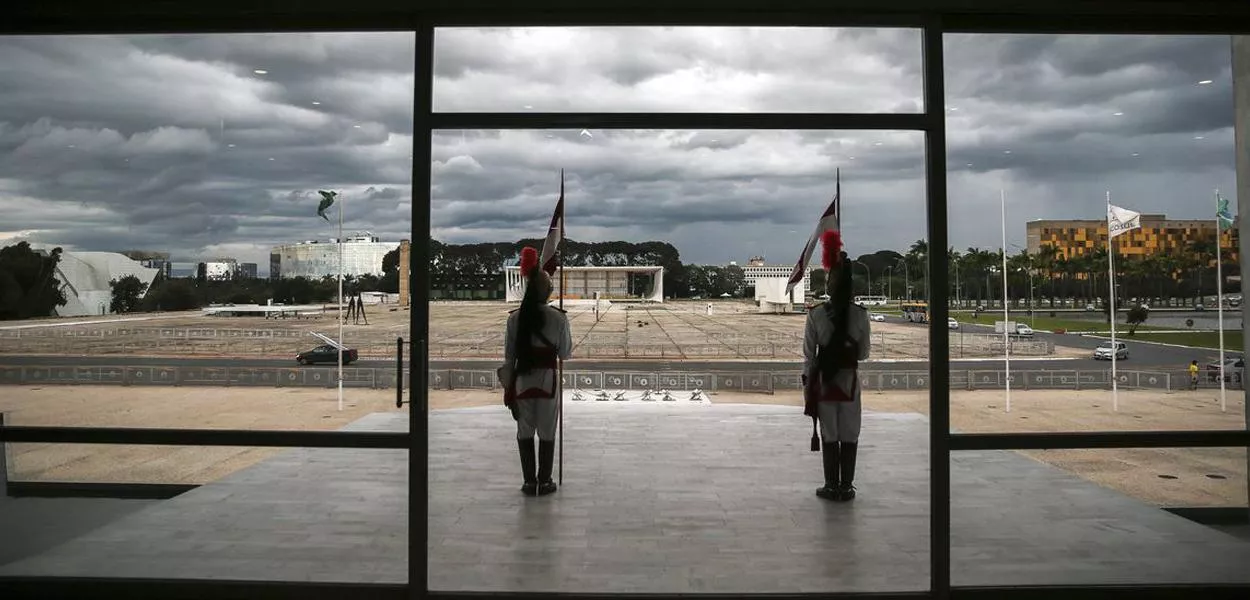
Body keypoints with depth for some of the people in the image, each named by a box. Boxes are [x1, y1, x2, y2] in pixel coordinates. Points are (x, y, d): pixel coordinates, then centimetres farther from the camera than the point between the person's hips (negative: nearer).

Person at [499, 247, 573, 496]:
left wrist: (508, 387, 7)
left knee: (525, 432, 12)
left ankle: (529, 482, 16)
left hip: (522, 380, 2)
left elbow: (509, 356, -1)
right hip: (547, 380, -2)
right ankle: (544, 482, 14)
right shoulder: (558, 317, -11)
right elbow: (565, 353, -3)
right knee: (547, 433, 9)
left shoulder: (515, 318, -4)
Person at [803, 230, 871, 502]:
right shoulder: (861, 314, -6)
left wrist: (807, 380, 3)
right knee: (849, 436, 9)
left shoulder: (816, 314, -10)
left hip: (824, 380, -1)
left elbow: (809, 353, -7)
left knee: (829, 436, 7)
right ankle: (846, 487, 12)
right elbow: (864, 353, 1)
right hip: (849, 380, 1)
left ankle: (832, 486, 11)